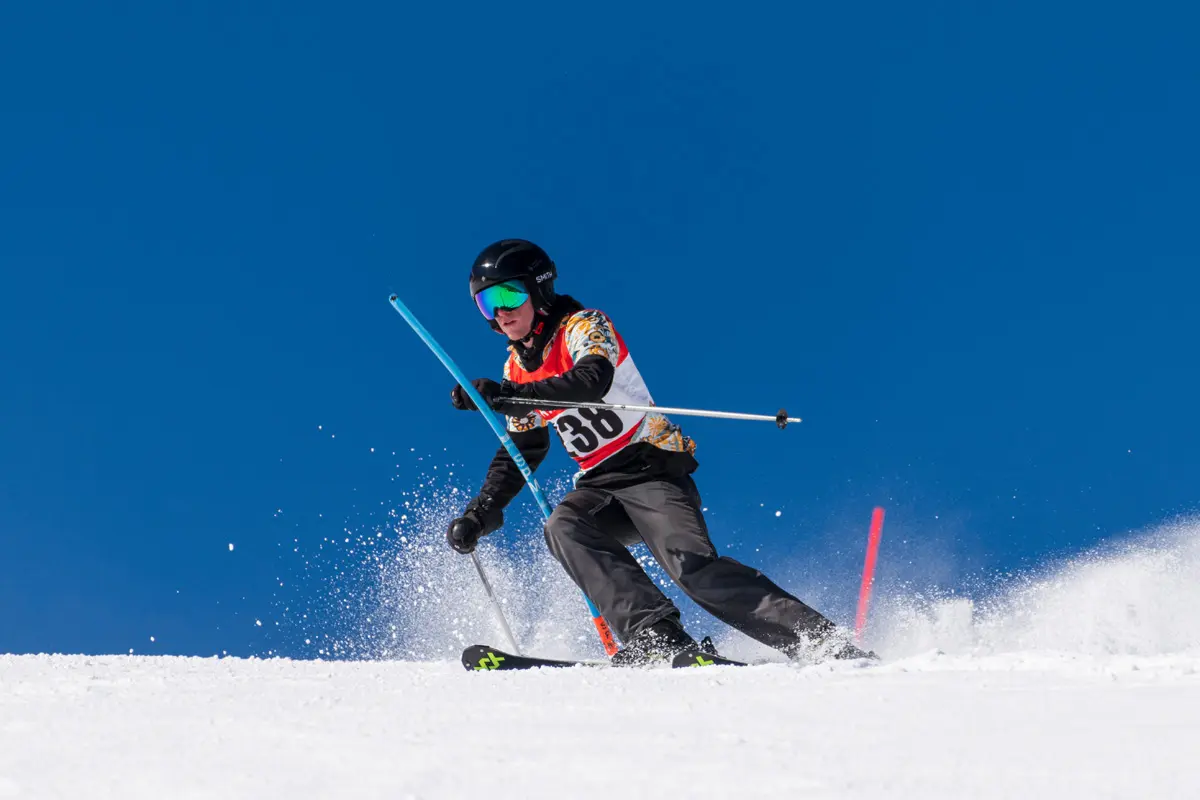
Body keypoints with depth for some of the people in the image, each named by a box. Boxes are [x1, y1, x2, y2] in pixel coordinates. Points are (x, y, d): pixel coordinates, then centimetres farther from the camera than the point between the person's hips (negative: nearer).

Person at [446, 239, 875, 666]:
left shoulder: (583, 326, -6)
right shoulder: (517, 368, 15)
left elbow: (592, 381, -28)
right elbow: (521, 451, 24)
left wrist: (507, 395, -36)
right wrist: (482, 511, 11)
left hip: (651, 466, -6)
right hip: (600, 486, 7)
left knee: (690, 564, -26)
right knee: (563, 528, -26)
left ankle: (829, 644, -25)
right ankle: (657, 638, -35)